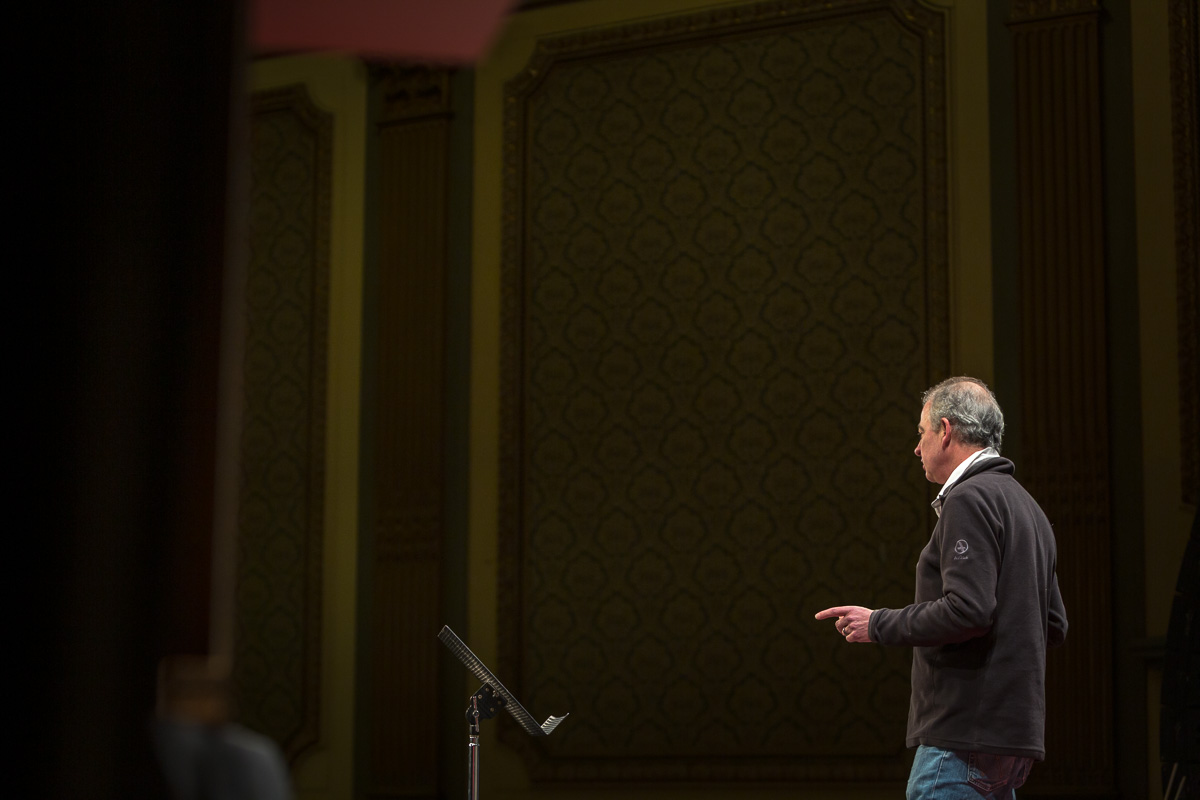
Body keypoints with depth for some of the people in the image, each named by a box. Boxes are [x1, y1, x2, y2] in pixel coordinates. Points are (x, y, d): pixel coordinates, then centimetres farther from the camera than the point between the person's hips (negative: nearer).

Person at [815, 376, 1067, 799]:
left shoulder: (969, 500, -10)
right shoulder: (1026, 506, 21)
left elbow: (968, 610, -21)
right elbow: (1055, 625, 22)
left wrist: (879, 624, -10)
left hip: (966, 731, -10)